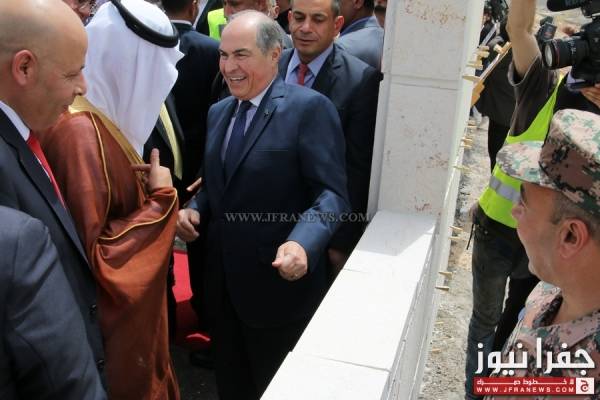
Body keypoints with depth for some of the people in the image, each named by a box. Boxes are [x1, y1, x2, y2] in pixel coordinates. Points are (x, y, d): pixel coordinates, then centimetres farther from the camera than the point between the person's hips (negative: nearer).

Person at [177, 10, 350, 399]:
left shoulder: (310, 107, -15)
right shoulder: (218, 112, 9)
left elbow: (332, 194, -21)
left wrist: (302, 244, -38)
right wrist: (194, 208, -4)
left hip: (278, 282, -6)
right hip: (224, 280, 7)